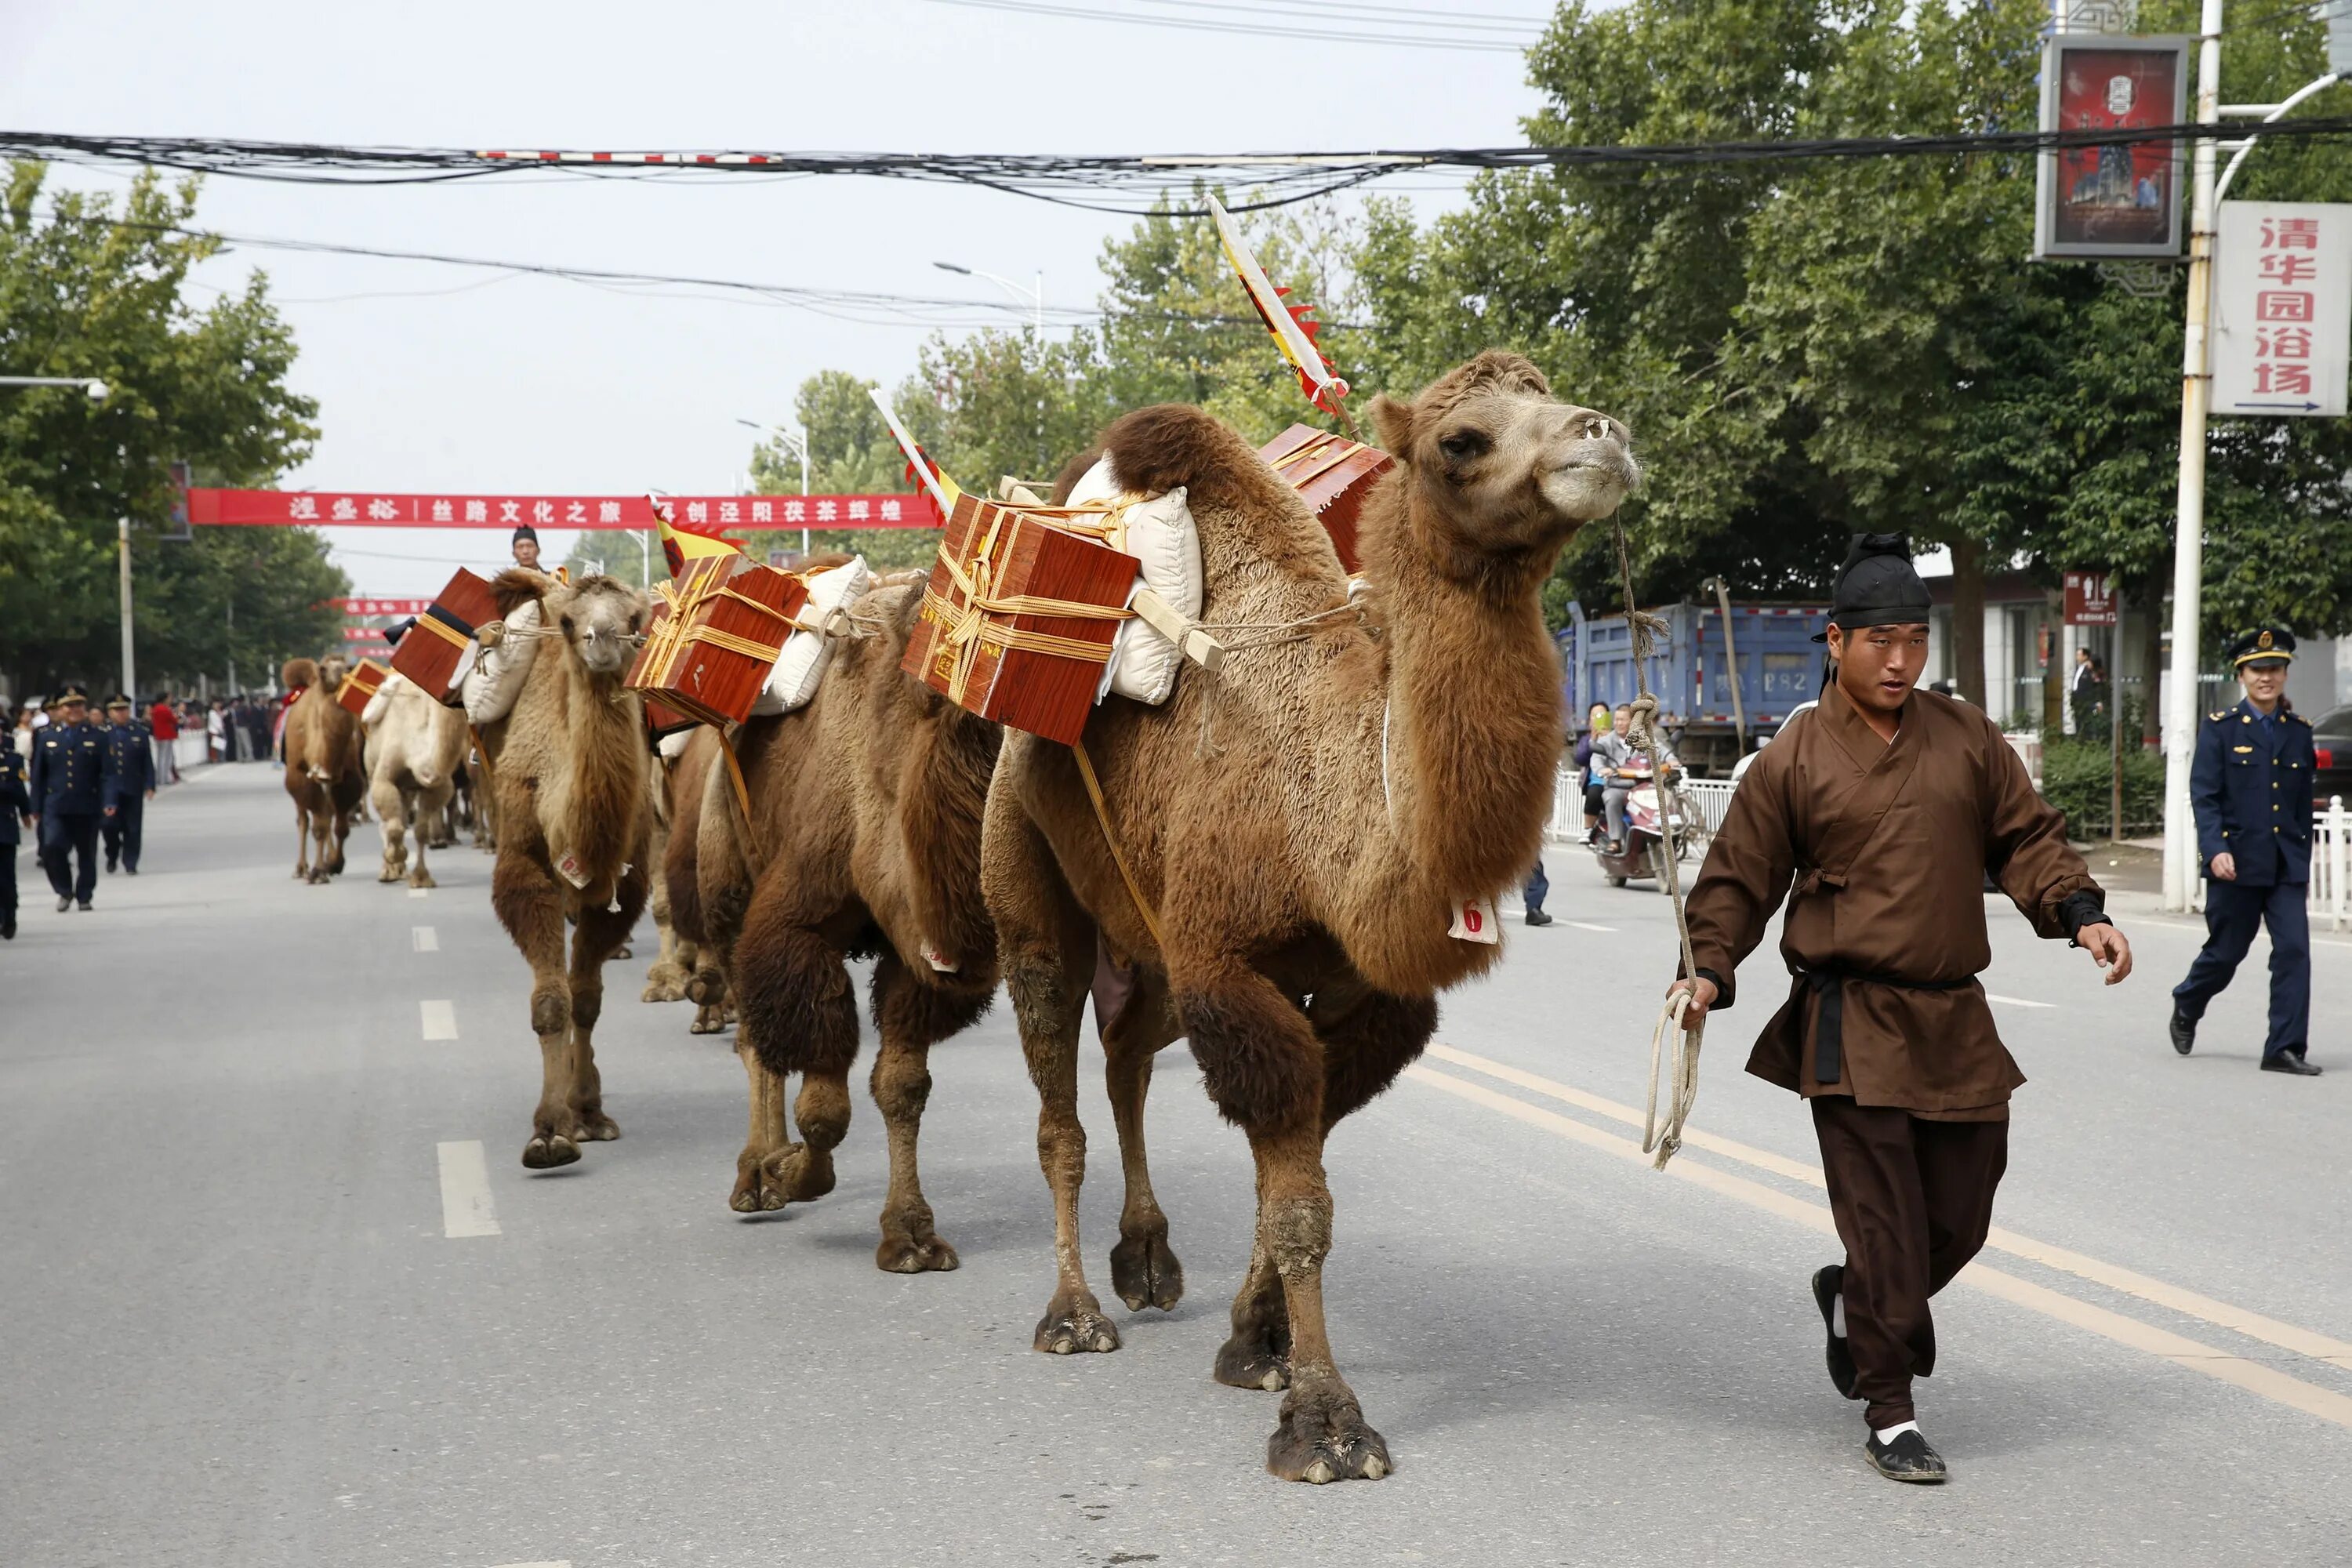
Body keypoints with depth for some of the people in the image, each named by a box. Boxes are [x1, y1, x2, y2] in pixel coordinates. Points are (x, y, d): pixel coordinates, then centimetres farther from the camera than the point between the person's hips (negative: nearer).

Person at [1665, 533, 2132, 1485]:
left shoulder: (1967, 740, 9)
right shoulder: (1793, 762, -1)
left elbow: (2026, 837, 14)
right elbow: (1737, 880, 3)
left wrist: (2080, 913, -2)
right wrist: (1708, 971, -11)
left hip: (1956, 1023, 4)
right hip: (1851, 1025, -4)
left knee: (1961, 1218, 9)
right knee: (1885, 1227, -5)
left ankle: (1853, 1301, 39)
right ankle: (1890, 1416, 8)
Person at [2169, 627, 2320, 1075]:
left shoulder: (2299, 731, 9)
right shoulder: (2220, 727, -2)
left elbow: (2304, 803, 16)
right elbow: (2203, 796, -8)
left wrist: (2303, 861, 14)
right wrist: (2216, 850, -20)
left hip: (2287, 866, 3)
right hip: (2236, 865, -3)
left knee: (2294, 950, -8)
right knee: (2225, 952, 8)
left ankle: (2284, 1049, -5)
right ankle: (2186, 1008, 37)